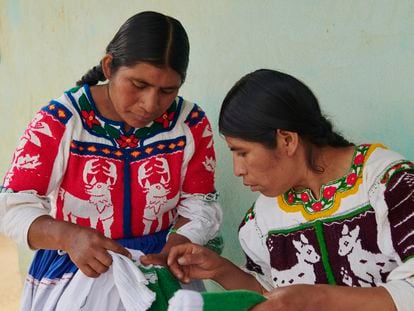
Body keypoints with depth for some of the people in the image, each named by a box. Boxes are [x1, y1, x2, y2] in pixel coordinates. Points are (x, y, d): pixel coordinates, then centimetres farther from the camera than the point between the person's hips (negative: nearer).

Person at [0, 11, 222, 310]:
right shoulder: (61, 119, -14)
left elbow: (200, 205, -4)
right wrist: (69, 237, -33)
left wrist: (168, 257, -22)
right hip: (73, 269, 0)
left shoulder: (190, 124, -8)